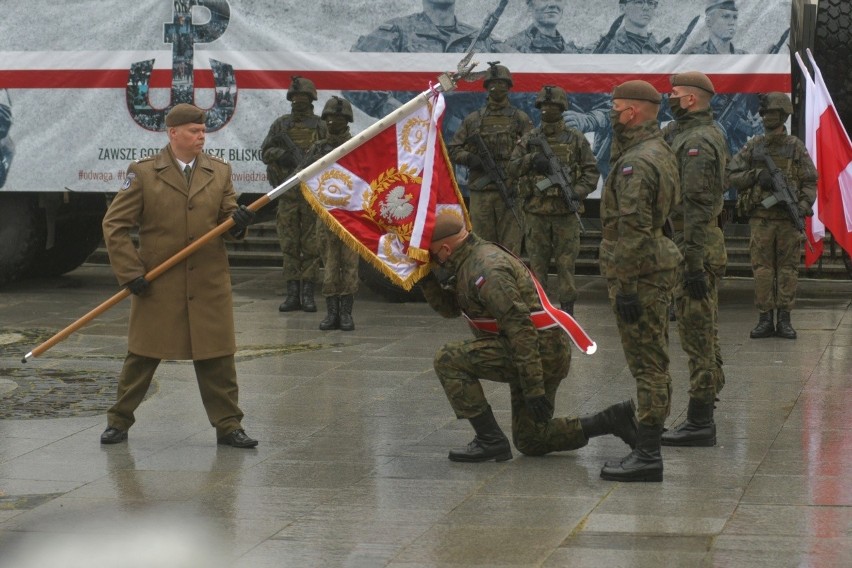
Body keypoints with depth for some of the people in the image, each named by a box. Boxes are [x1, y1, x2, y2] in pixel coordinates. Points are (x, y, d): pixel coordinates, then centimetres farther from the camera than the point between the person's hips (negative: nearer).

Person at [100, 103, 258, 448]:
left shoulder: (220, 172, 7)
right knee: (142, 356, 6)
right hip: (157, 287, -2)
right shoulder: (143, 173, -2)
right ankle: (119, 421, 19)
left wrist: (237, 223, -15)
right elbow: (114, 225, -2)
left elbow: (228, 221, 10)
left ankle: (228, 426, 12)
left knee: (217, 358, 3)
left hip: (209, 286, 2)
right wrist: (130, 273, -8)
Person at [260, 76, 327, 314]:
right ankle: (292, 294, 7)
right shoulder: (281, 124, 9)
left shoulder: (320, 126, 4)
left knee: (311, 246, -1)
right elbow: (265, 152, 8)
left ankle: (308, 294, 3)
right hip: (288, 195, 2)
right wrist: (282, 154, -12)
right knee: (290, 245, 3)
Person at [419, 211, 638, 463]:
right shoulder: (475, 256, 13)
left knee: (448, 360, -13)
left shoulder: (485, 270, -19)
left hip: (539, 349, -11)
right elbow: (449, 308, 22)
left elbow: (519, 326, -25)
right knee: (530, 442, 16)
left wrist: (534, 388, -26)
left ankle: (490, 440, -9)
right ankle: (613, 420, 13)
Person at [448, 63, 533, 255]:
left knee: (510, 248, -5)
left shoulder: (520, 119, 8)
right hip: (480, 194, 2)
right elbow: (452, 150, 12)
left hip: (510, 193, -2)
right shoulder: (473, 120, 13)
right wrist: (470, 159, -7)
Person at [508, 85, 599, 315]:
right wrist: (532, 160, -14)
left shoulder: (576, 139, 4)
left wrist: (577, 192, -12)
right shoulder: (529, 139, 9)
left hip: (566, 212, -1)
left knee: (566, 263, 1)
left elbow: (591, 171, 3)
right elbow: (512, 167, 5)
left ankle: (567, 311, 7)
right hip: (536, 212, 1)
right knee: (537, 264, 5)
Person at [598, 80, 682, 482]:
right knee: (652, 362, 15)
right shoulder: (661, 153, 14)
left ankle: (647, 455, -7)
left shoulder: (636, 164, -19)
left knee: (647, 365, -9)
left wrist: (626, 288, -23)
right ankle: (647, 445, 24)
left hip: (638, 274, -11)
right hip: (659, 265, 11)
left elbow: (633, 230, -24)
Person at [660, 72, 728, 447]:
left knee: (697, 335, -7)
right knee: (704, 335, 14)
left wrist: (693, 265, -25)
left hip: (694, 247, -11)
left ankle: (700, 423, -5)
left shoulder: (696, 141, -17)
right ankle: (702, 415, 21)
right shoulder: (711, 134, 15)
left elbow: (697, 205, -23)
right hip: (708, 244, 11)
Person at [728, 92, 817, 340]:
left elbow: (810, 182, 4)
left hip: (789, 218, -1)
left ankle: (784, 320, 7)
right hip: (761, 217, 1)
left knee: (788, 269, 2)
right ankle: (765, 319, 4)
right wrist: (757, 176, -11)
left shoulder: (796, 147, 4)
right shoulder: (753, 146, 7)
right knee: (762, 269, 0)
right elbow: (732, 174, 6)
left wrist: (803, 205, -12)